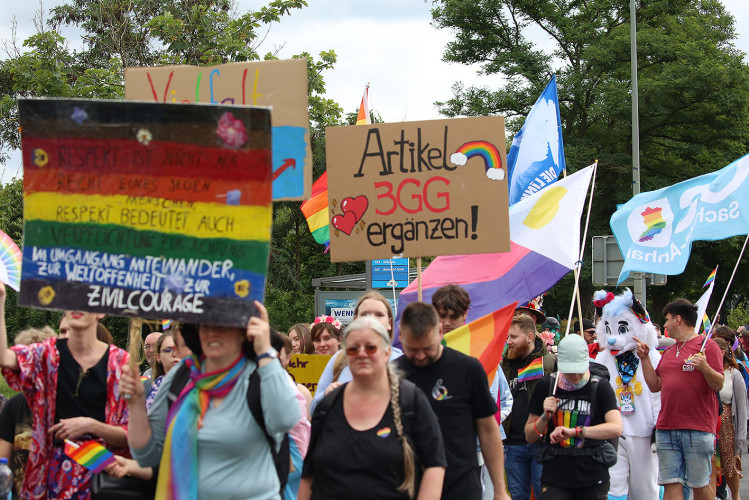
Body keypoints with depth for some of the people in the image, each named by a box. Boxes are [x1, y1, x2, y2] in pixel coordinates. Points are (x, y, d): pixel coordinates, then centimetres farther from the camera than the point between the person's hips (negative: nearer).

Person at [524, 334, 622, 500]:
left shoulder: (600, 388, -2)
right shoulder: (546, 385, 3)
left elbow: (616, 428, -20)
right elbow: (529, 436, 8)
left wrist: (573, 431, -29)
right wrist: (545, 416, -12)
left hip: (592, 481, -1)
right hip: (555, 477, 1)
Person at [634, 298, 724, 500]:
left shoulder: (707, 345, -1)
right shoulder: (669, 351, 19)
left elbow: (719, 384, -7)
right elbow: (655, 385, 18)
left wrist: (704, 367, -25)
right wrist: (644, 358, 11)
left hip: (698, 429, -6)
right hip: (666, 429, 6)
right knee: (671, 483, 0)